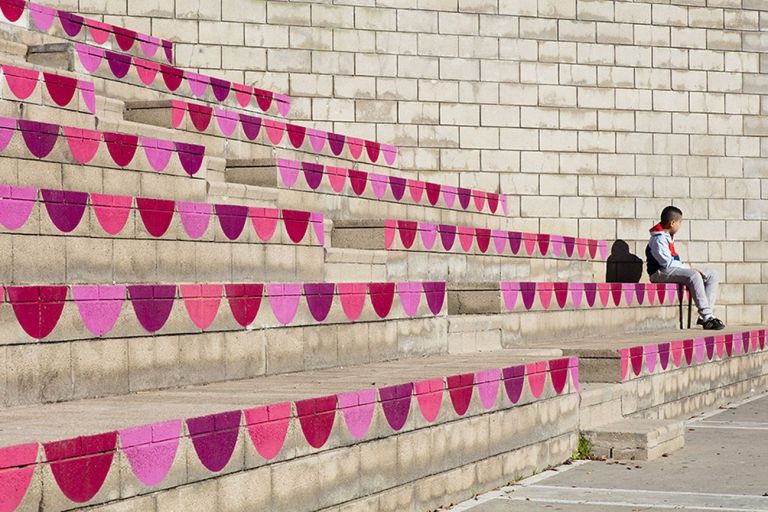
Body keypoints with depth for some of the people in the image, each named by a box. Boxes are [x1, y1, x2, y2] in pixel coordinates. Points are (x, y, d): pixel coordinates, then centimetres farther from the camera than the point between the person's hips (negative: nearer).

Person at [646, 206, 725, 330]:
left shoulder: (668, 236, 18)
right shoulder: (658, 239, -14)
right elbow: (667, 262, -22)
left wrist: (688, 268, 7)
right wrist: (689, 268, -17)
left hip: (674, 269, 11)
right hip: (661, 272, -11)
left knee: (712, 275, 1)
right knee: (694, 276, -35)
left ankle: (705, 316, -10)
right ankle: (707, 317, -36)